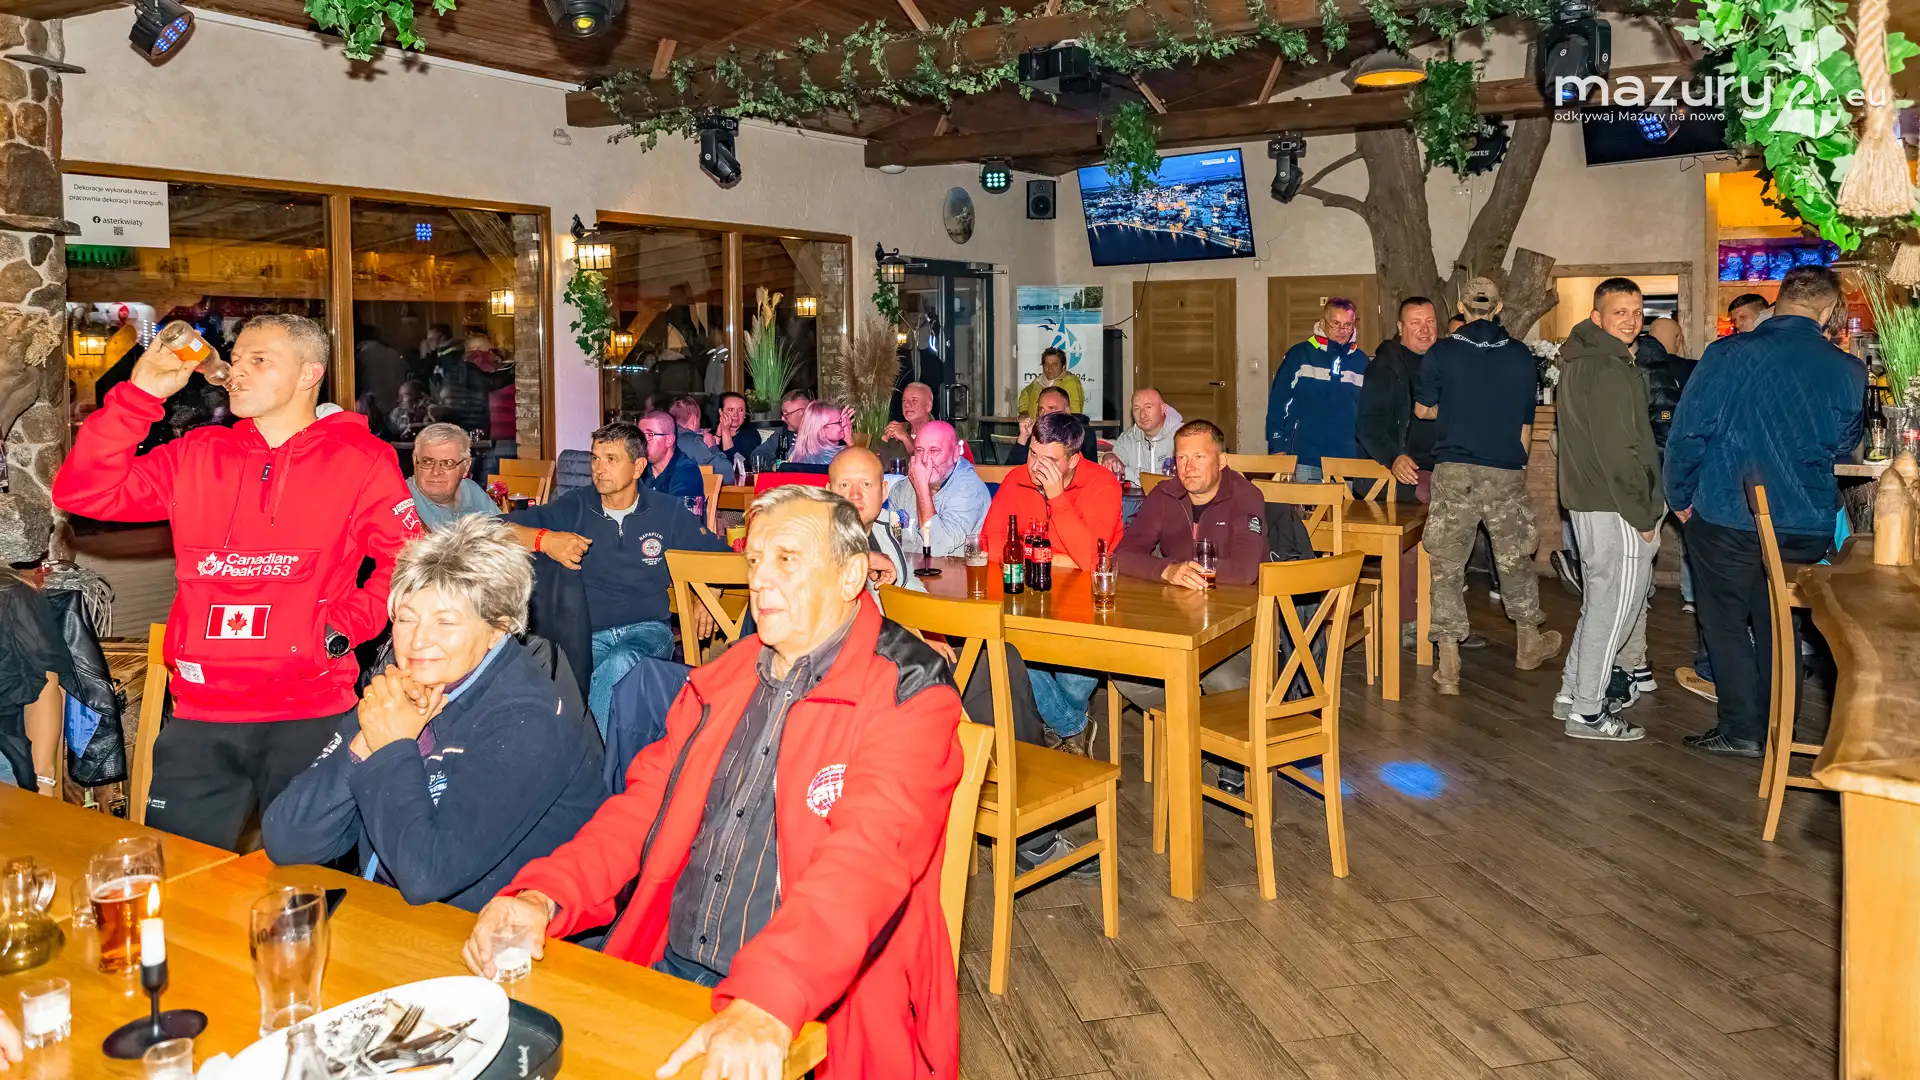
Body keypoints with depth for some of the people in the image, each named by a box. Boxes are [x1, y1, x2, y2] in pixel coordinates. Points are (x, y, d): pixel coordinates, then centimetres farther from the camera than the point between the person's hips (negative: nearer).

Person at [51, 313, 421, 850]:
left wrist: (345, 626, -10)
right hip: (199, 718, 3)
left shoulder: (363, 461, 0)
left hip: (312, 715, -3)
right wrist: (140, 393, -2)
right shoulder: (198, 455, 11)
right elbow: (82, 492, 4)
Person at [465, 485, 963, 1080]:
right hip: (667, 971, 6)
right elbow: (645, 804, 13)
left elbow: (866, 859, -23)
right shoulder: (722, 678, 14)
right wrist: (543, 897, -6)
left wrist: (765, 1006, -36)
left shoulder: (910, 695, -9)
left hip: (816, 1008, -6)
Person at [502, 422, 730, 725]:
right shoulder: (576, 506, 7)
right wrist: (544, 539, -18)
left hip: (647, 630, 0)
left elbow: (721, 555, 18)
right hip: (586, 632, 0)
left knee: (615, 667, -37)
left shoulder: (668, 512, 9)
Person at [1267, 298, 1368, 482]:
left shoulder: (1360, 361, 9)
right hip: (1305, 461, -3)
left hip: (1348, 463, 3)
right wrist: (1278, 448, -5)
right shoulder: (1300, 354, 0)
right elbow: (1278, 403, -1)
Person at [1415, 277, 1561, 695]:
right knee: (1515, 558, 18)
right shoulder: (1521, 356, 3)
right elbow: (1526, 424, 8)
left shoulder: (1441, 352, -2)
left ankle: (1449, 664, 0)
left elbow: (1422, 408, 10)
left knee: (1446, 565, 3)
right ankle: (1529, 642, 35)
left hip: (1454, 472, -2)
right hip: (1506, 473, 2)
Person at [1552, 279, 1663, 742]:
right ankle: (1587, 712, 3)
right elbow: (1618, 452, -22)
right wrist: (1642, 516, -15)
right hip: (1615, 508, -10)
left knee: (1599, 601, 18)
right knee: (1614, 606, -3)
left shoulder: (1578, 363, 13)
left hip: (1585, 500, 10)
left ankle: (1572, 693, 25)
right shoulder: (1610, 371, -17)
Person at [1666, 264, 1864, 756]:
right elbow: (1843, 447, 11)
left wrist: (1680, 498, 3)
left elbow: (1687, 433, -10)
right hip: (1806, 526, 3)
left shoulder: (1728, 354, -11)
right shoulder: (1848, 371, -2)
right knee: (1778, 625, 17)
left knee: (1725, 622, 10)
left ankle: (1740, 730, 11)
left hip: (1727, 518, -3)